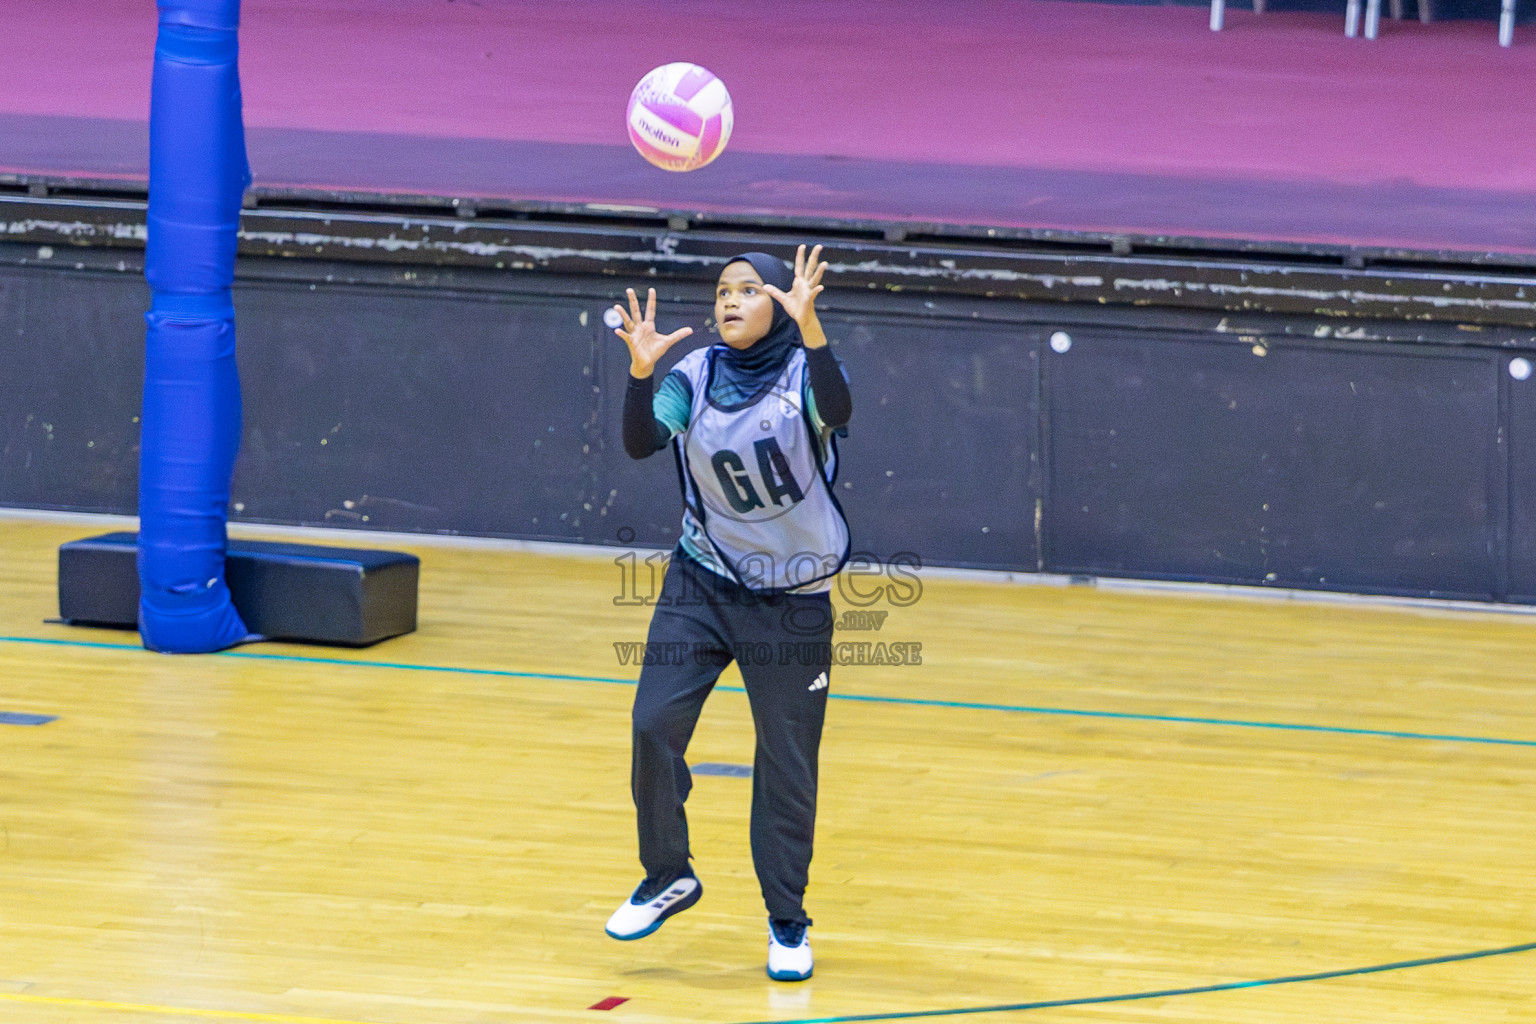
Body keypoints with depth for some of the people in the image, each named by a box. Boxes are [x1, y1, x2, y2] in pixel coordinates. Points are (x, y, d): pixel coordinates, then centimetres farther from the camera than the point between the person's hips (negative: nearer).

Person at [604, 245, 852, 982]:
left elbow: (837, 412, -35)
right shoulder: (697, 377, -4)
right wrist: (640, 371, -34)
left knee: (787, 764, 2)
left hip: (792, 602, -2)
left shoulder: (802, 371, -13)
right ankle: (668, 878, 11)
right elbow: (642, 443, -17)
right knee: (654, 724, -10)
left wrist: (809, 325, -49)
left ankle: (787, 923, 17)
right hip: (702, 584, 3)